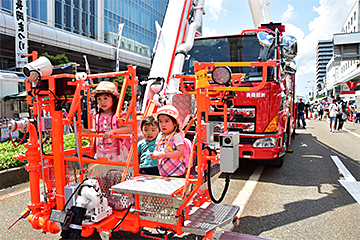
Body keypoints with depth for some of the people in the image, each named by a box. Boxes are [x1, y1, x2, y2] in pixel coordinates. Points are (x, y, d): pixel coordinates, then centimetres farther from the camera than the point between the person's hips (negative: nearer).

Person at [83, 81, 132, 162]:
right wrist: (84, 130, 3)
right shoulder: (97, 116, 5)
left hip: (117, 152, -5)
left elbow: (129, 129, -23)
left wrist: (112, 131, -32)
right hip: (101, 151, 5)